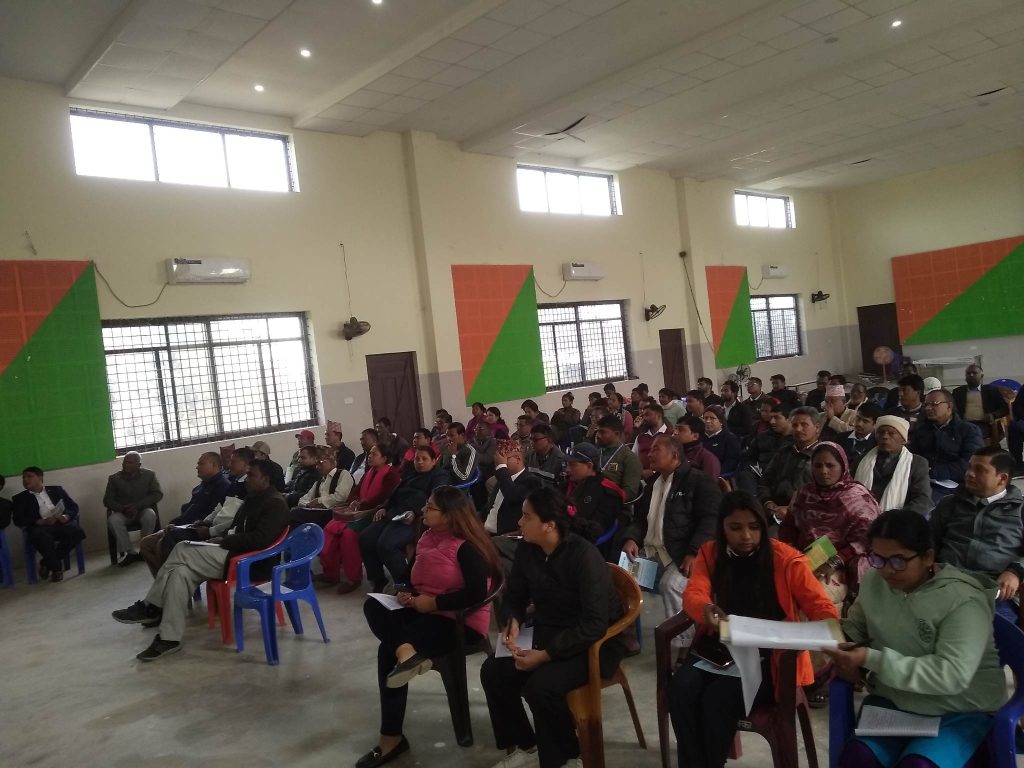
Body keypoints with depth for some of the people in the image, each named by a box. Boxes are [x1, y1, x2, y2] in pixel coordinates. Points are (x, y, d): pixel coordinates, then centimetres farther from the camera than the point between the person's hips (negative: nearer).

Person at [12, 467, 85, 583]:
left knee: (78, 532, -30)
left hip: (61, 523, 2)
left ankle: (47, 562, -11)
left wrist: (66, 516, -8)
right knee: (42, 537, -39)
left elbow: (74, 507, 16)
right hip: (40, 526, -2)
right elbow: (18, 520, 3)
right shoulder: (20, 498, 17)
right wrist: (42, 521, -14)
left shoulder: (56, 490, 23)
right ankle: (56, 567, -17)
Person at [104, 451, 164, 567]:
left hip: (143, 510, -1)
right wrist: (122, 508, -18)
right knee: (113, 520, -32)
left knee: (150, 515, -36)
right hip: (122, 512, 1)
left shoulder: (149, 475, 0)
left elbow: (158, 494, -6)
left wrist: (137, 506, -19)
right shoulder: (114, 478, 3)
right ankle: (129, 552, -25)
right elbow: (107, 500, 3)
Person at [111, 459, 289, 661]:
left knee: (182, 550, -18)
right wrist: (220, 538, 1)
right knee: (181, 572, -11)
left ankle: (150, 607, -5)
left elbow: (260, 539, -24)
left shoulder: (275, 504, -13)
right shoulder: (253, 498, 18)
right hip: (235, 553, 10)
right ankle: (169, 638, -10)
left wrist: (224, 541, -16)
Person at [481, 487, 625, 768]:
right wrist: (512, 622, -15)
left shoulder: (584, 556, -25)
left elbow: (594, 624, -28)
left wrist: (544, 655, -31)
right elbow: (515, 595, 8)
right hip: (547, 635, 7)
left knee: (540, 686, -29)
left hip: (592, 643, -7)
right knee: (493, 671, -10)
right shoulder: (527, 550, -5)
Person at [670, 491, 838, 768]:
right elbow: (693, 595, -12)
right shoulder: (710, 553, 2)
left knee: (718, 697, -28)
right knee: (680, 690, -25)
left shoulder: (785, 559, -7)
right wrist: (706, 610, -37)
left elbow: (820, 606, -6)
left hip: (769, 655, -3)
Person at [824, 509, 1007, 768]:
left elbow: (952, 676, -28)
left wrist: (871, 659, -31)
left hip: (960, 712, -4)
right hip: (893, 701, 4)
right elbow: (854, 628, 13)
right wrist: (844, 651, -10)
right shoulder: (873, 582, -3)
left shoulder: (963, 601, -20)